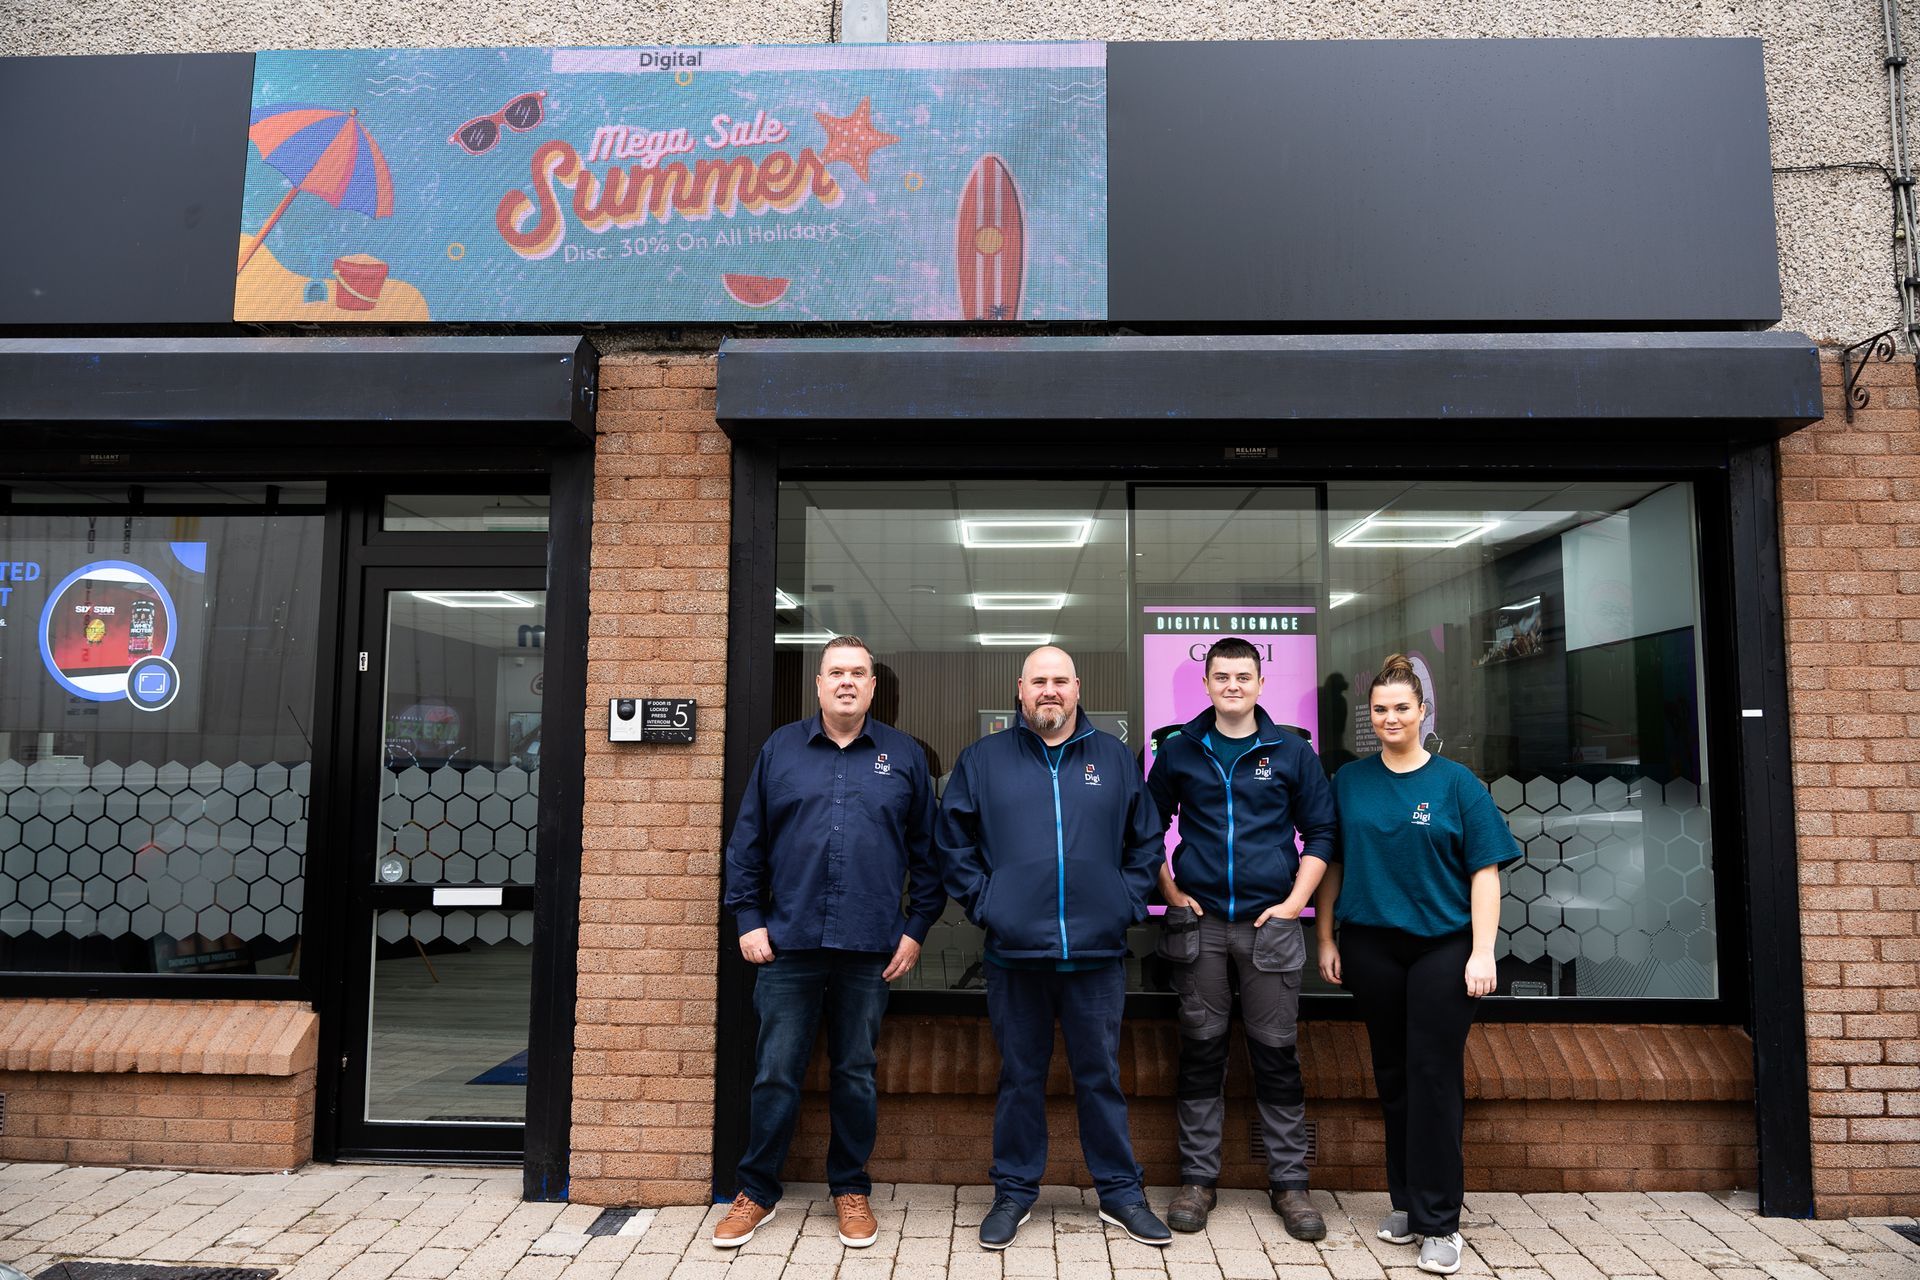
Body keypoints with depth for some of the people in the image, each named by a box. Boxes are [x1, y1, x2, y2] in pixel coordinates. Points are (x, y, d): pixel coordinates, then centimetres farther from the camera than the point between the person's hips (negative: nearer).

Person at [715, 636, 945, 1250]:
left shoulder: (904, 755, 6)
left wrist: (917, 928, 2)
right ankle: (757, 1191, 22)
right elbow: (746, 844, 8)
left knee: (856, 1073, 11)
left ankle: (851, 1189, 27)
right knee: (775, 1073, 6)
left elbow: (927, 851, 7)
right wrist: (748, 919, 1)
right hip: (789, 945, 0)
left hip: (870, 948, 0)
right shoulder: (780, 749, 7)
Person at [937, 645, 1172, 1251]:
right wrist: (982, 901, -2)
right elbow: (952, 842, 7)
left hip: (1097, 951, 1)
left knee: (1101, 1076, 10)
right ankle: (1014, 1193, 25)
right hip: (1015, 951, 0)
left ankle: (1120, 1193, 24)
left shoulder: (1114, 758, 8)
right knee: (1020, 1078, 11)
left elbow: (1146, 842, 13)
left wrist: (1127, 902, 3)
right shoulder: (984, 759, 4)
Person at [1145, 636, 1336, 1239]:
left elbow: (1320, 832, 7)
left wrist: (1296, 900, -3)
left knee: (1277, 1053, 4)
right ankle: (1197, 1177, 18)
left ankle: (1289, 1182, 17)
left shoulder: (1292, 752, 4)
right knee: (1201, 1051, 6)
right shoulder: (1178, 751, 5)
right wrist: (1170, 894, 2)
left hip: (1270, 923, 0)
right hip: (1198, 922, 1)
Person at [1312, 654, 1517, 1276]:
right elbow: (1331, 862, 9)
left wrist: (1482, 952, -10)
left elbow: (1484, 871, -3)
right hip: (1370, 945, 3)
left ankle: (1439, 1222, 8)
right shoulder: (1349, 782, 5)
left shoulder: (1455, 782, -2)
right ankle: (1406, 1202, 25)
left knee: (1434, 1078, -2)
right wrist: (1326, 938, 4)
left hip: (1442, 945, -2)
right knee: (1393, 1077, 11)